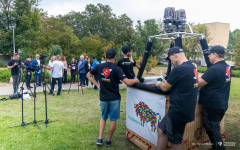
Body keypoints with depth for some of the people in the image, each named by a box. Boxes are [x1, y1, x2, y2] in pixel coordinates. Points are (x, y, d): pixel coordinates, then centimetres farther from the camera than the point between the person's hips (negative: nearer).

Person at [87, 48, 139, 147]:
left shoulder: (99, 67, -2)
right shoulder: (116, 69, -15)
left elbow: (89, 75, 11)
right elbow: (127, 82, -20)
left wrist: (97, 85, 9)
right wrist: (135, 80, -2)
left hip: (103, 98, 4)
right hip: (114, 98, -3)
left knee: (103, 117, 23)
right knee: (113, 120, 13)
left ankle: (100, 139, 17)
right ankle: (108, 140, 25)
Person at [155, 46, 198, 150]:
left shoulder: (179, 69, -22)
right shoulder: (192, 67, 7)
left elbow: (165, 88, -11)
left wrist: (159, 83, 10)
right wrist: (166, 82, 19)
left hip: (179, 111, -9)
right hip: (186, 109, 9)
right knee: (161, 129, 20)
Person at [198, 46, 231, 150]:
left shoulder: (214, 69, -24)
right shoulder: (227, 67, 5)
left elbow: (199, 83, -23)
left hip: (212, 106, -9)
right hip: (223, 105, 9)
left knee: (212, 130, 5)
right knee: (215, 128, 22)